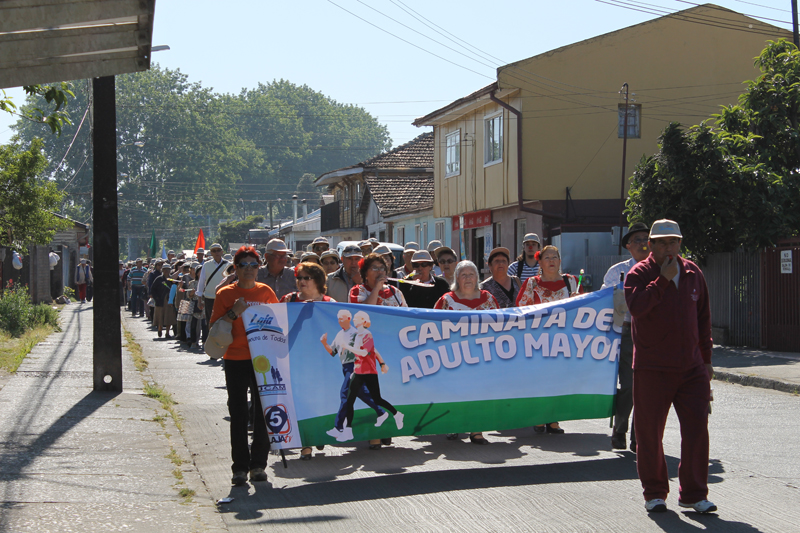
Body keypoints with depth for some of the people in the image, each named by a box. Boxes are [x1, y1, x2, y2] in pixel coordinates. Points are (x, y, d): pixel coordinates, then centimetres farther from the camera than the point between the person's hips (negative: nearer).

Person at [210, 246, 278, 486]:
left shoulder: (265, 292, 8)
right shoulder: (226, 294, 2)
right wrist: (234, 313, -15)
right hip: (236, 360, -2)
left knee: (263, 411, 3)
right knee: (238, 414, 0)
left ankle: (258, 464, 13)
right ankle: (240, 467, 6)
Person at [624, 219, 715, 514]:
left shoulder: (693, 273, 10)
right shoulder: (639, 273, -3)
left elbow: (703, 318, 16)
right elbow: (636, 306, -23)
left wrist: (706, 359, 15)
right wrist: (663, 279, -22)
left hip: (691, 368, 3)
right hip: (652, 368, -3)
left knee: (697, 429, -2)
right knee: (649, 432, 3)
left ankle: (693, 494, 9)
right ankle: (654, 493, 18)